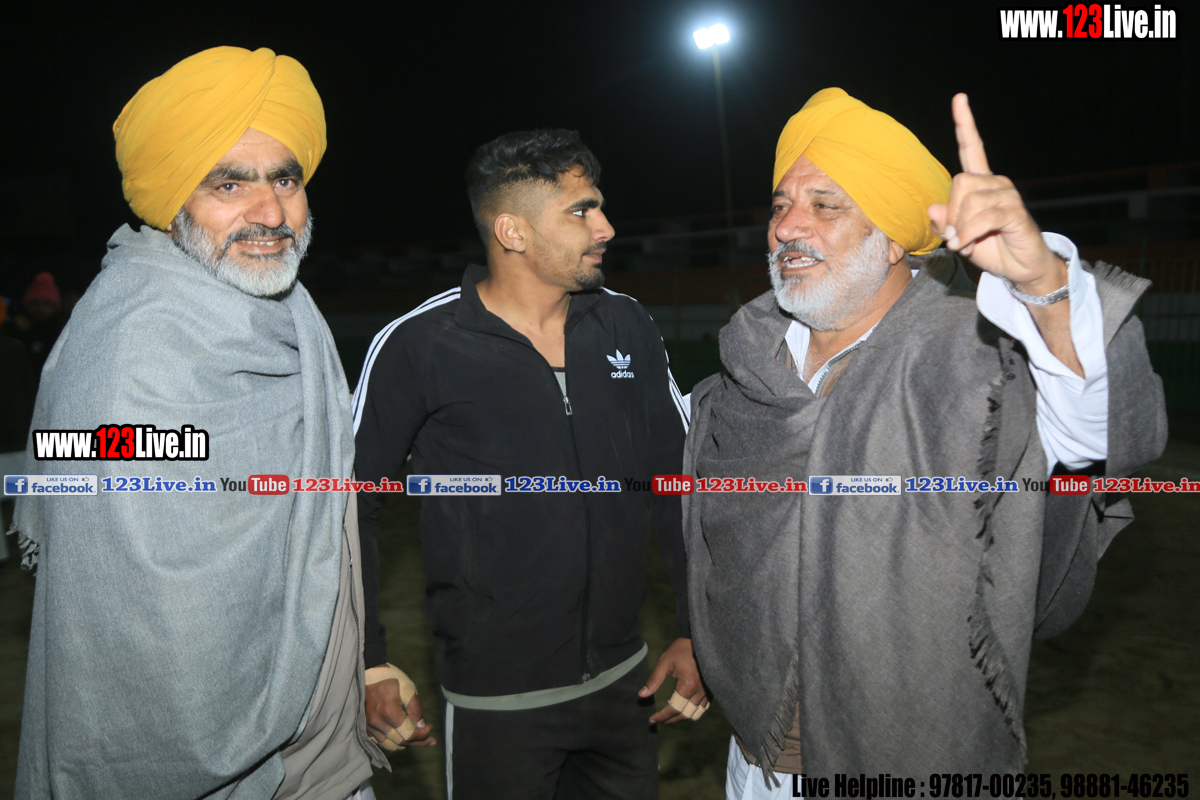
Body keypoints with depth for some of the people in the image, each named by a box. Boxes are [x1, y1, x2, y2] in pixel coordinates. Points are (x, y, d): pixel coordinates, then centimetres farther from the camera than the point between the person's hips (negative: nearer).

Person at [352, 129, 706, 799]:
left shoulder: (629, 328, -2)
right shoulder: (418, 347, -14)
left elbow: (679, 482, 5)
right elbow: (351, 508, -5)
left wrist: (698, 632, 3)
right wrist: (369, 662, -6)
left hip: (623, 681, 4)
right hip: (494, 699, -4)